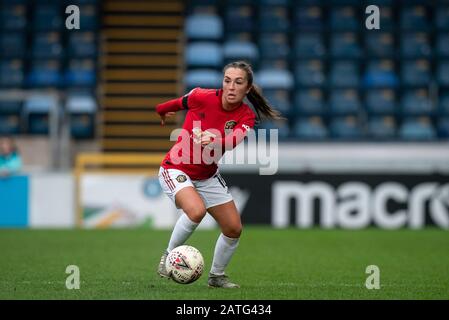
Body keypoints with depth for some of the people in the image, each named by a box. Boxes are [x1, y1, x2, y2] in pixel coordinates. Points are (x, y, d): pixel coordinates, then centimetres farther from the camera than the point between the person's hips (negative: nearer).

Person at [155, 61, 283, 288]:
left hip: (208, 176, 5)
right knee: (196, 211, -32)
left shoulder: (246, 116, -13)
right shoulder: (202, 97, -20)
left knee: (234, 229, 3)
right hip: (176, 170, -5)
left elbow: (234, 140, -35)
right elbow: (180, 102, 4)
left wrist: (214, 140, -56)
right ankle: (168, 256, -9)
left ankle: (217, 276, 28)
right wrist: (162, 110, 24)